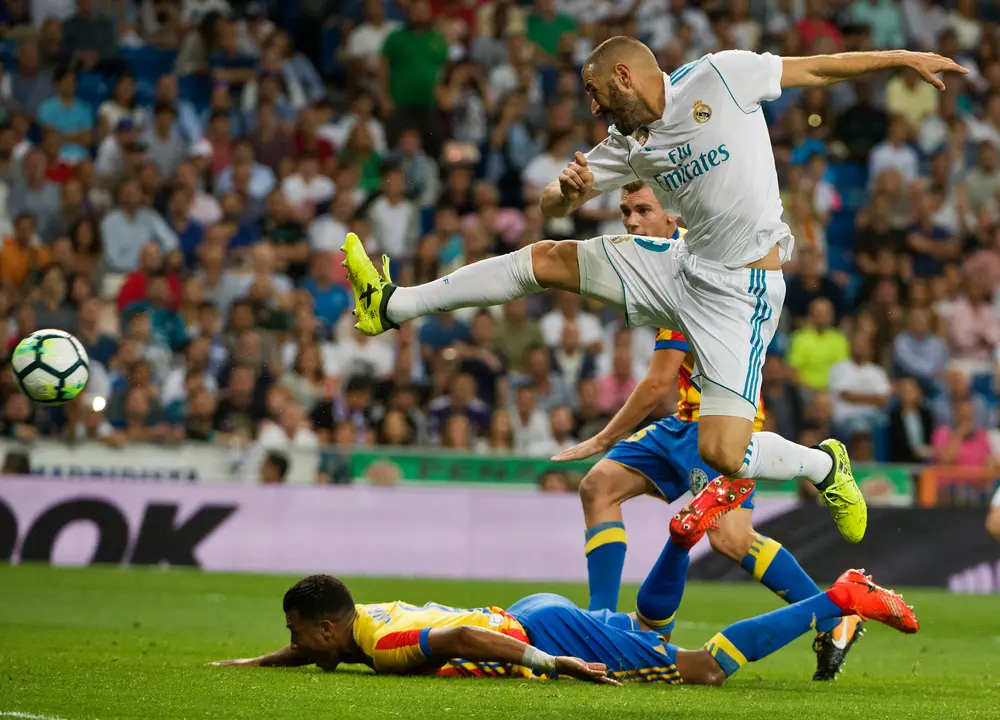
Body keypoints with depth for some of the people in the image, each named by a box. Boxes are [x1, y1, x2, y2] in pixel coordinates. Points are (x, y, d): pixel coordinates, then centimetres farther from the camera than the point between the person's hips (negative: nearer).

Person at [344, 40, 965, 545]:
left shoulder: (719, 76, -11)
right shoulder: (629, 144, 5)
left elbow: (820, 68, -3)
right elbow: (555, 204, 7)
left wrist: (906, 58, -2)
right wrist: (568, 191, -17)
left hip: (743, 291, -7)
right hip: (683, 267, 7)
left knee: (722, 453, -15)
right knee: (547, 259, 6)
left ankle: (825, 466, 15)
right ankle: (394, 307, 14)